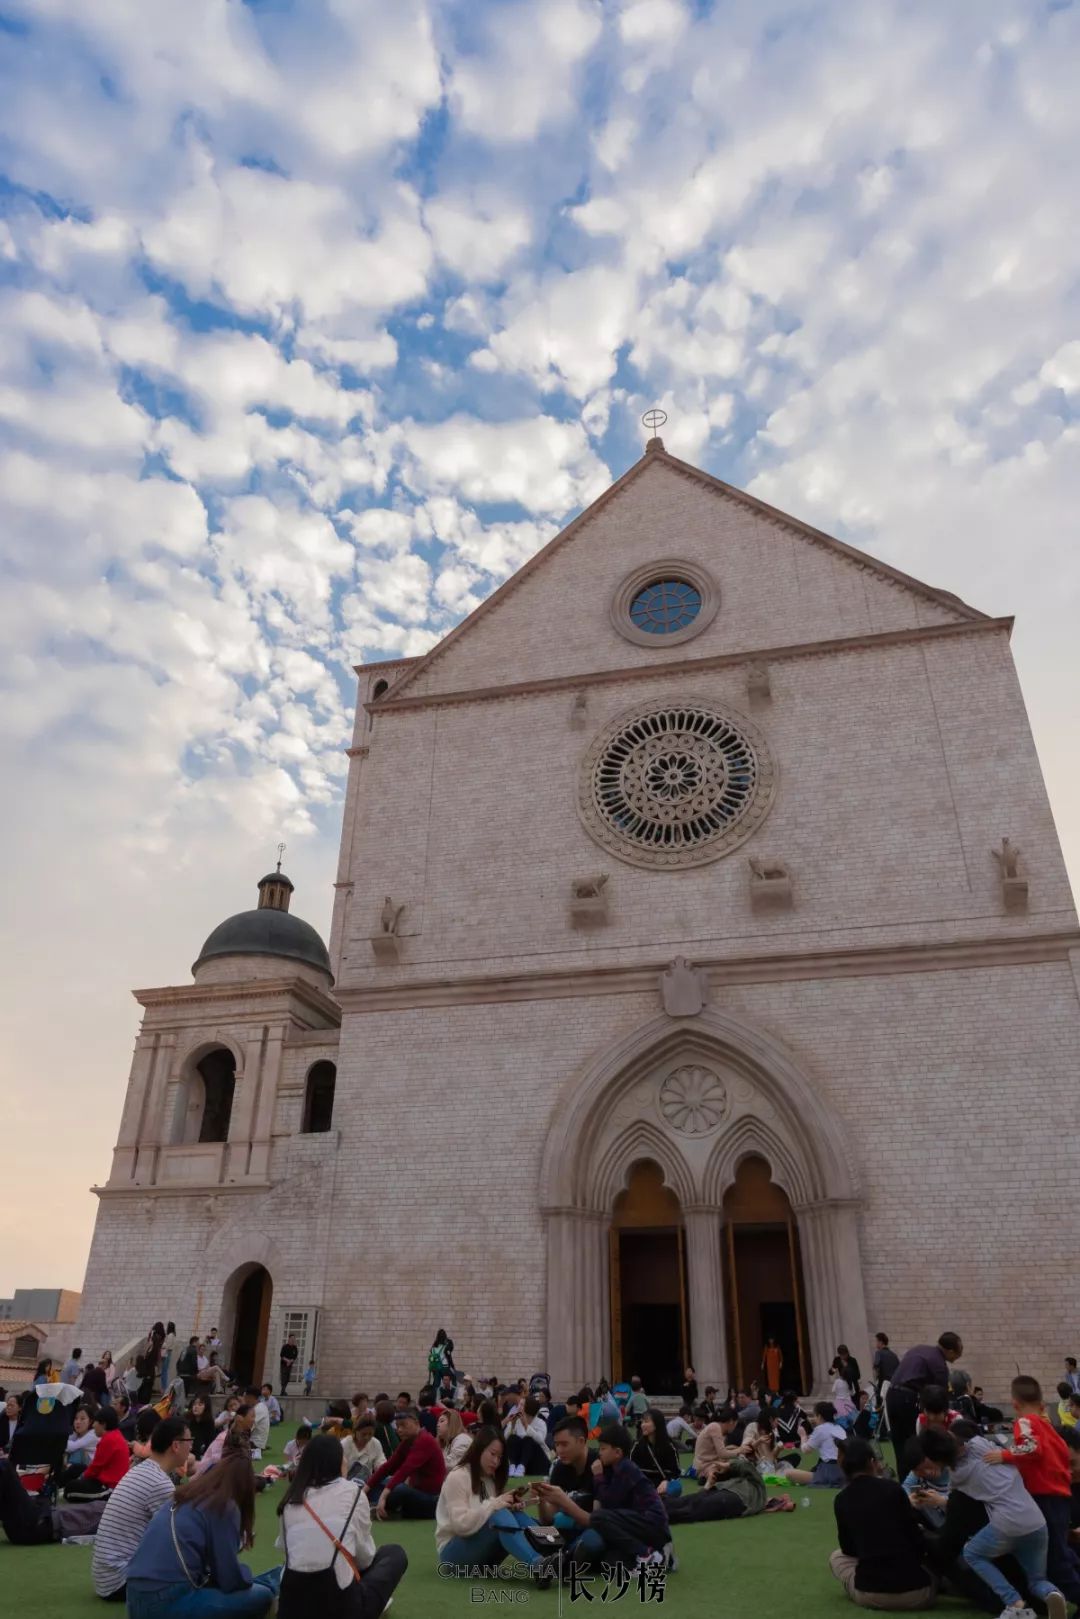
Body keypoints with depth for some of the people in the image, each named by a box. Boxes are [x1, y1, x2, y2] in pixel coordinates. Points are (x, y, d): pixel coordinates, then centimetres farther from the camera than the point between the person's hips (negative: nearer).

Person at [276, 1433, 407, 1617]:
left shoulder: (290, 1499, 10)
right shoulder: (352, 1492, 0)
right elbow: (364, 1555, 9)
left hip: (292, 1602, 5)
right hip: (338, 1599, -5)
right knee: (395, 1555, 20)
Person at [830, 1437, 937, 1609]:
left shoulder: (841, 1500, 2)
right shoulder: (892, 1488, -5)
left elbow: (848, 1549, 13)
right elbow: (915, 1536, 0)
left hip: (869, 1594, 0)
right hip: (915, 1591, 0)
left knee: (837, 1557, 29)